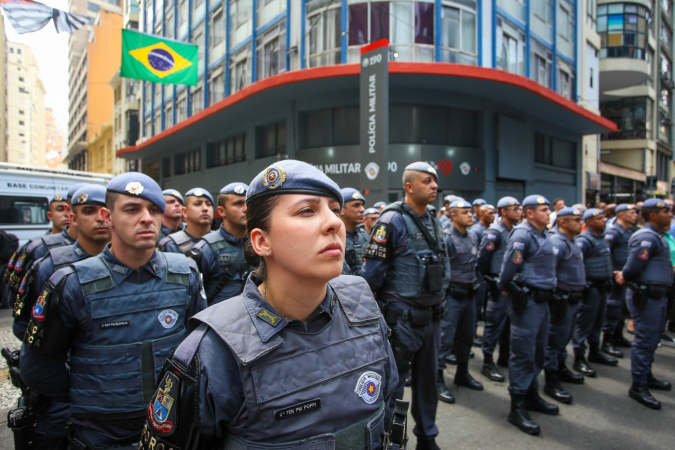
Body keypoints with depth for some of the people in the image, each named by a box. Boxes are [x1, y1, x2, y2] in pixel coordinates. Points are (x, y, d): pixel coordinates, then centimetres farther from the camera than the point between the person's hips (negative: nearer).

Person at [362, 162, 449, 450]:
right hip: (402, 317, -7)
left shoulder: (433, 220, 8)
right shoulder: (393, 221, -16)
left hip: (431, 315, 8)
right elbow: (372, 271, -17)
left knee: (428, 378, 20)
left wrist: (439, 295, 16)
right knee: (392, 383, 6)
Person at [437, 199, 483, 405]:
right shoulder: (446, 238, -16)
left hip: (469, 295, 8)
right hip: (452, 296, -8)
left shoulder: (472, 237, 10)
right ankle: (438, 379, 6)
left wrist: (474, 284, 17)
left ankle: (462, 373, 32)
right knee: (446, 338, -4)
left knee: (466, 336, 16)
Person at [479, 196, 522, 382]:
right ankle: (487, 363, 7)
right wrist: (490, 279, -9)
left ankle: (505, 355, 32)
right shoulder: (494, 233, -15)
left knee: (510, 322, 16)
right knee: (495, 323, -2)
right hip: (499, 285, -8)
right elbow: (481, 260, -18)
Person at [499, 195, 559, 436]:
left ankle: (531, 395, 33)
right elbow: (508, 269, -17)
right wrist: (507, 288, -2)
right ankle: (517, 407, 5)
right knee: (523, 352, -3)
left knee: (538, 351, 17)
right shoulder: (522, 235, -15)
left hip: (542, 300, 9)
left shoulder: (542, 235, 15)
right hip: (527, 300, -9)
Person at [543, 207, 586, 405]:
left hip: (572, 298, 10)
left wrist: (577, 294, 20)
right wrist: (556, 294, -24)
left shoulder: (572, 243, 16)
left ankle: (561, 368, 36)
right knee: (555, 339, -4)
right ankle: (551, 381, 3)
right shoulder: (557, 242, -18)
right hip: (561, 299, -10)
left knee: (564, 337, 21)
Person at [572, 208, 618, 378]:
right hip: (591, 287, -9)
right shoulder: (584, 240, -16)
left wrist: (608, 281, 19)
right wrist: (584, 284, -23)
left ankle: (595, 352, 32)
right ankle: (579, 359, 3)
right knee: (584, 323, -3)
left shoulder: (601, 239, 14)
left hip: (602, 286, 9)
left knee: (598, 322, 18)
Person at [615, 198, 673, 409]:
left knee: (652, 337, 20)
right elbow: (633, 267, -22)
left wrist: (625, 276, 4)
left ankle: (646, 376, 34)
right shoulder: (646, 238, -19)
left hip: (656, 295, 10)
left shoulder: (656, 236, 16)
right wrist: (625, 278, -4)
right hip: (646, 295, -10)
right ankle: (638, 386, 5)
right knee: (645, 339, -4)